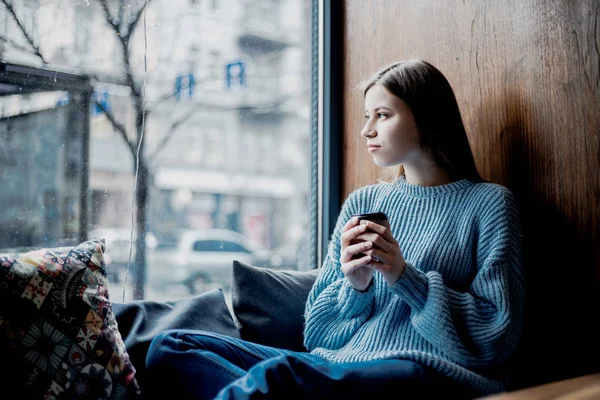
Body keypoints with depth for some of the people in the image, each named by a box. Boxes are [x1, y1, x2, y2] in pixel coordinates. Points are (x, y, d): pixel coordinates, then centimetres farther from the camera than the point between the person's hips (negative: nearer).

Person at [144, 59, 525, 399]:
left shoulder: (488, 203, 5)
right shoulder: (362, 202, 18)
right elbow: (317, 330, 15)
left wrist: (405, 278, -12)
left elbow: (497, 338, -3)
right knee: (171, 347, -11)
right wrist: (354, 288, -7)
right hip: (338, 362, 6)